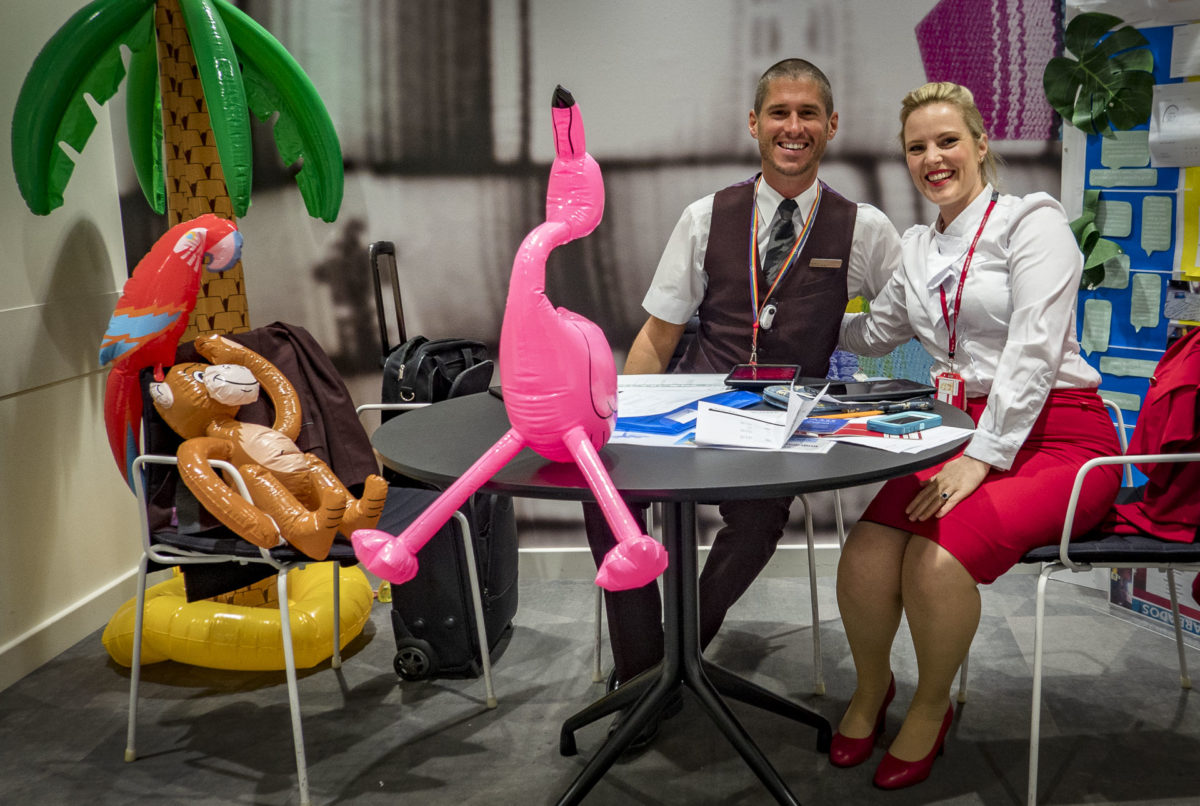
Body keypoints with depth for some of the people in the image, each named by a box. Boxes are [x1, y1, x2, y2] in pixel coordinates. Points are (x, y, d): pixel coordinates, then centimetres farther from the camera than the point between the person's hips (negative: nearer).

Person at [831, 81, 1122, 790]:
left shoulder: (1032, 221, -3)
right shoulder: (918, 246, 17)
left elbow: (1033, 350, -14)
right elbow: (873, 333, 31)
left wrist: (982, 456, -21)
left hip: (1055, 436, -5)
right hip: (963, 432, 5)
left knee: (938, 557, -31)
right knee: (865, 556, -23)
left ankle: (931, 706, -1)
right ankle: (872, 687, 9)